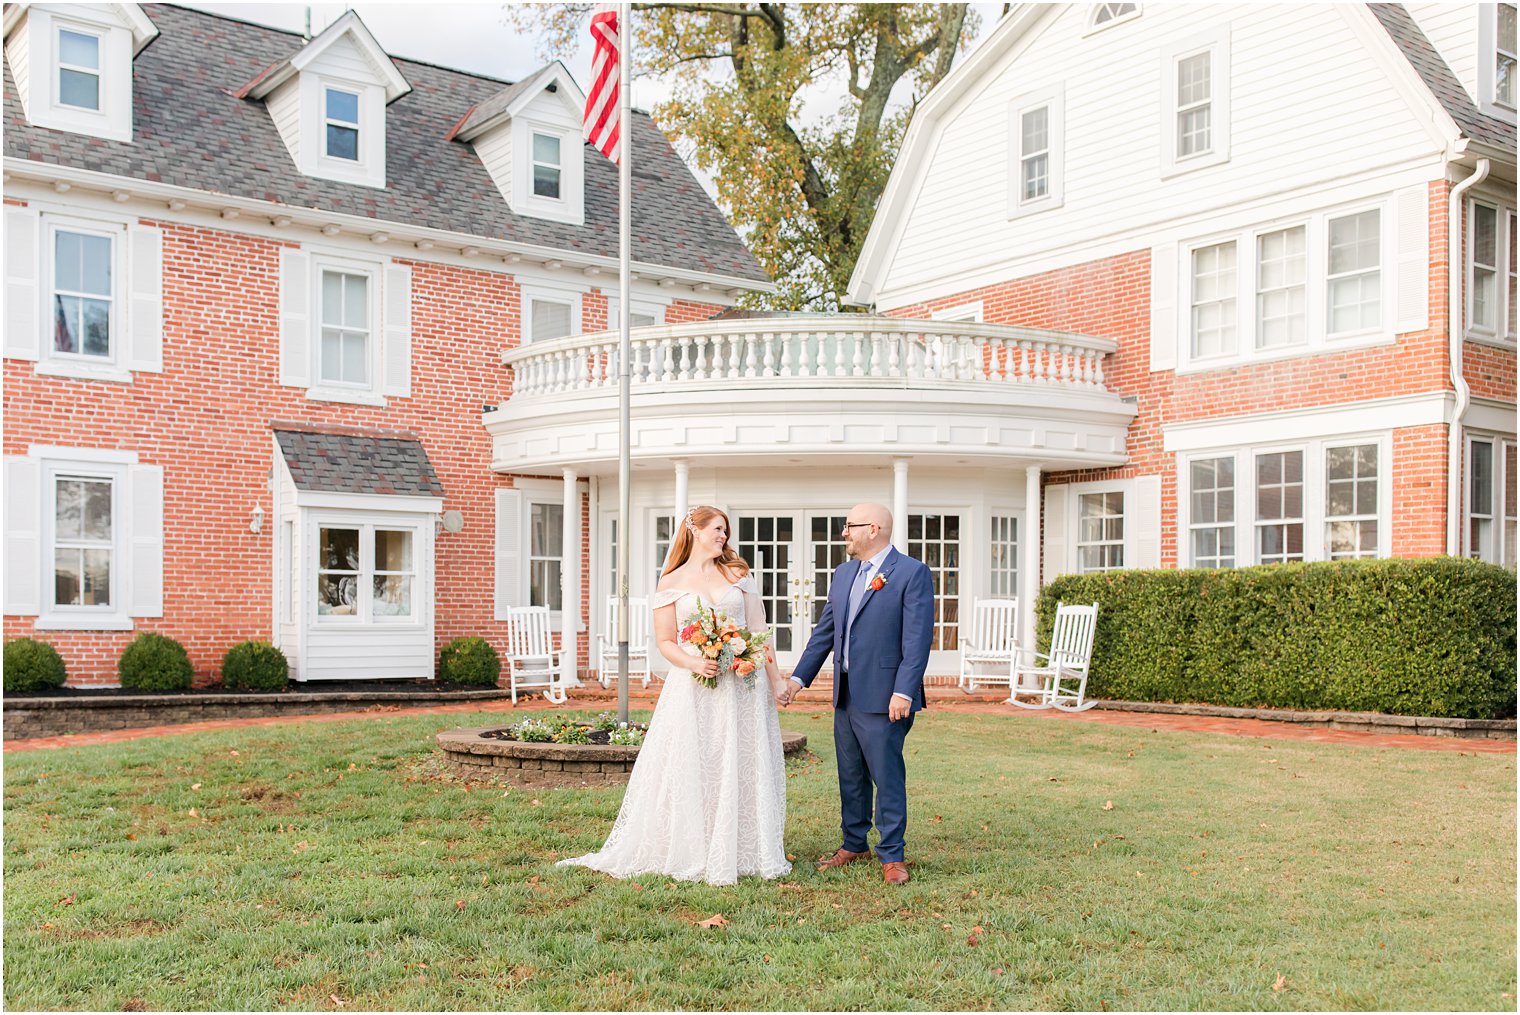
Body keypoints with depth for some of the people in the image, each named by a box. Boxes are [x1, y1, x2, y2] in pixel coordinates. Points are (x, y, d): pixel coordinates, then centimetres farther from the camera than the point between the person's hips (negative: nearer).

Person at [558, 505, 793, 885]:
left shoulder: (738, 574, 9)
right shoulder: (672, 583, 4)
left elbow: (759, 631, 8)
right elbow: (665, 641, 2)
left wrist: (776, 680, 3)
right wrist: (692, 662, -17)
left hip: (744, 686, 2)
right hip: (694, 688, -2)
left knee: (741, 769, 4)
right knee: (690, 771, -2)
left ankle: (744, 852, 14)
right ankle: (691, 854, 8)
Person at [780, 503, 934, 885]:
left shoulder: (912, 573, -9)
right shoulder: (843, 574, 14)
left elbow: (917, 639, -15)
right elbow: (824, 632, 16)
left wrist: (904, 692, -21)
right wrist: (798, 679, 11)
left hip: (883, 697, -7)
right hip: (845, 695, 7)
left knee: (888, 777, 0)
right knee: (851, 777, 16)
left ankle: (891, 855, 11)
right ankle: (854, 844, 29)